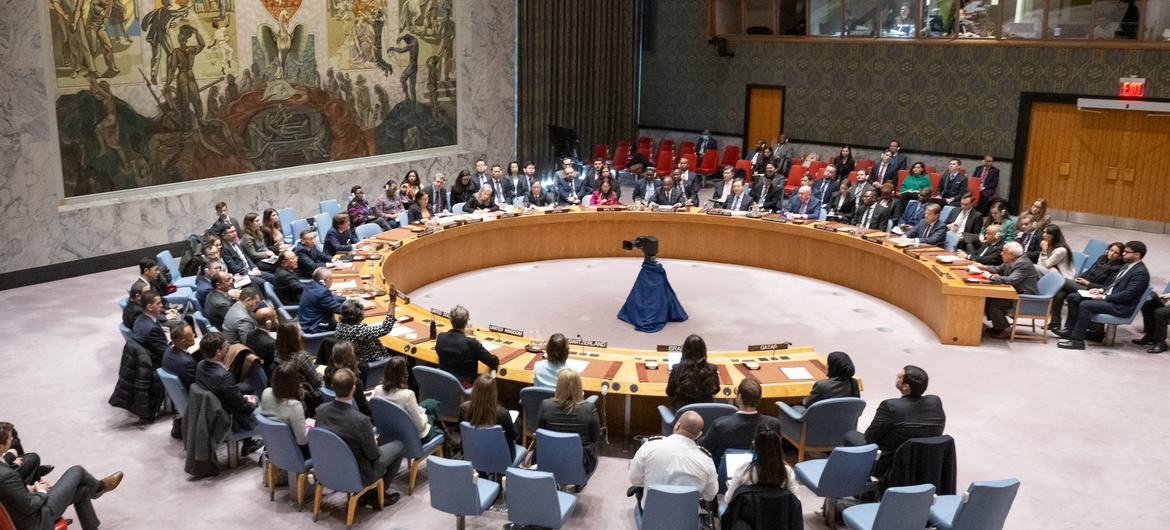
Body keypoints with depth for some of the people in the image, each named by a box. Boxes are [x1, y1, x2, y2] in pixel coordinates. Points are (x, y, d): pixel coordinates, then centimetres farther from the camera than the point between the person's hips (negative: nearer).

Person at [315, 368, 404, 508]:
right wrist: (374, 442, 4)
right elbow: (373, 455, -19)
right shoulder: (361, 420, -33)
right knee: (398, 445, 15)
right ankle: (375, 495, 22)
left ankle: (365, 492, 29)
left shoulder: (321, 410, -15)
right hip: (357, 476, -6)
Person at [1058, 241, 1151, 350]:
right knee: (1073, 297, 1)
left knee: (1085, 305, -29)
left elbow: (1127, 295, -22)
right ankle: (1070, 330, 4)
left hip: (1122, 306, -10)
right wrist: (1101, 290, 4)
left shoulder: (1141, 272, -15)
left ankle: (1077, 340, -24)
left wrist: (1104, 297, -20)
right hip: (1109, 296, 10)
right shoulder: (1127, 266, 16)